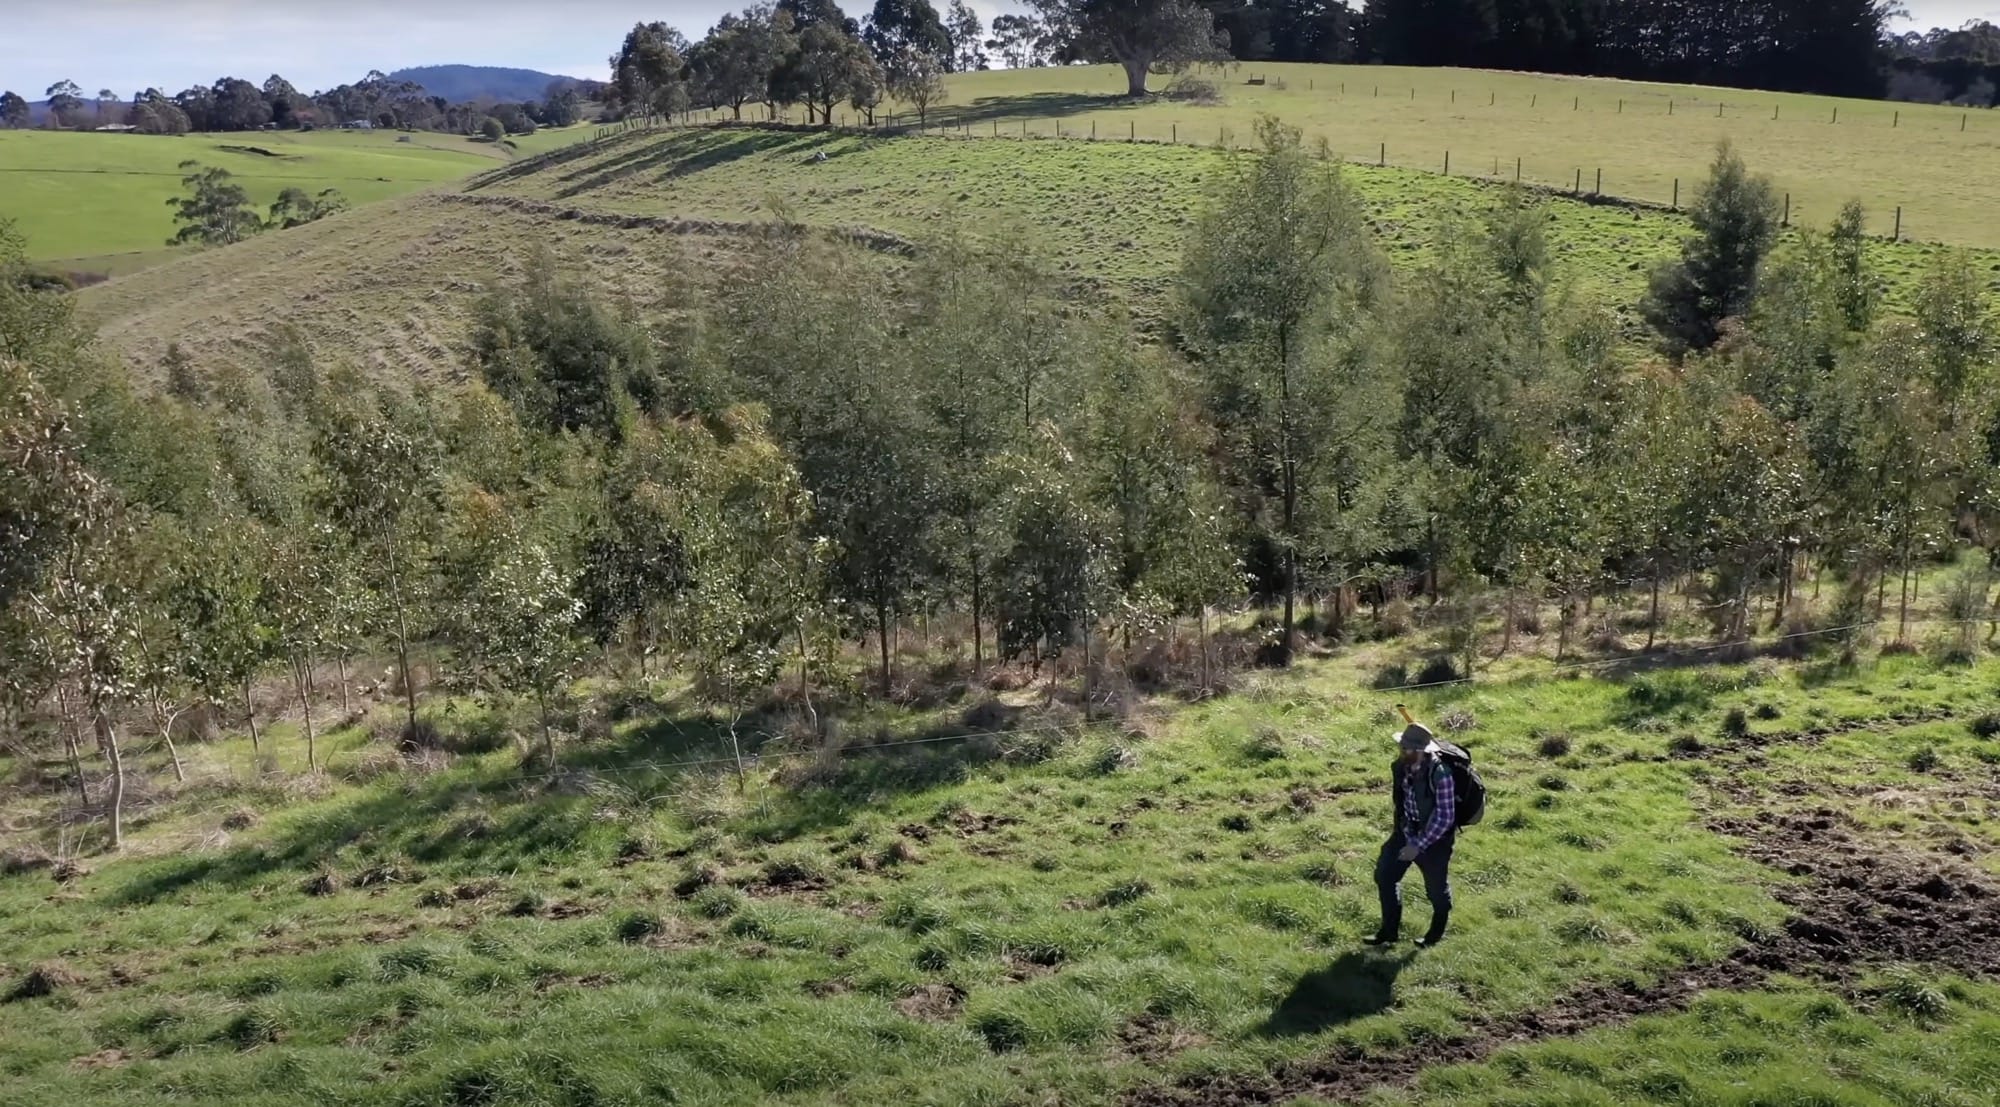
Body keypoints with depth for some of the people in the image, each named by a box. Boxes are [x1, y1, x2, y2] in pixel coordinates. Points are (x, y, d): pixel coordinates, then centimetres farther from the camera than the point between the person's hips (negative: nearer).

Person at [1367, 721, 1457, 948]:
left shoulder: (1440, 774, -29)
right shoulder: (1400, 768, -10)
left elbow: (1445, 818, -25)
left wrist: (1419, 845, -23)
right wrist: (1407, 835, 6)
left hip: (1435, 838, -6)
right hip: (1408, 832, 6)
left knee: (1436, 887, 12)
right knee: (1384, 874, 9)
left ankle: (1436, 933, 39)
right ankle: (1389, 930, 25)